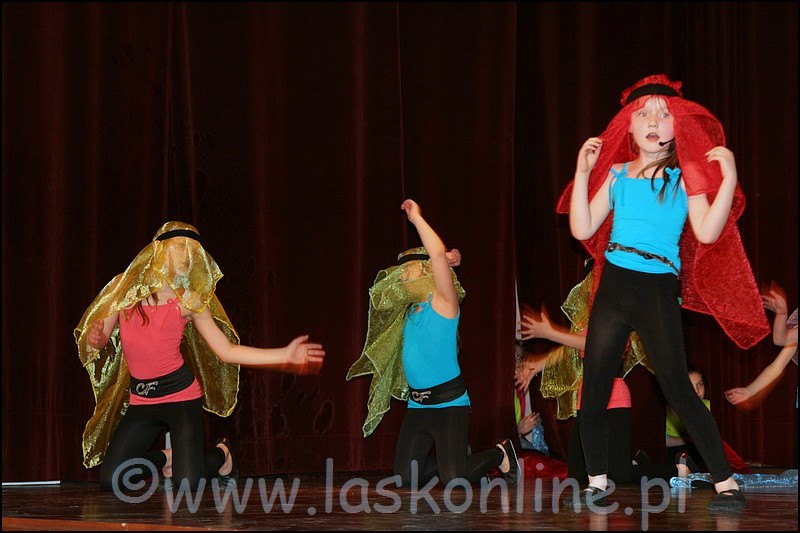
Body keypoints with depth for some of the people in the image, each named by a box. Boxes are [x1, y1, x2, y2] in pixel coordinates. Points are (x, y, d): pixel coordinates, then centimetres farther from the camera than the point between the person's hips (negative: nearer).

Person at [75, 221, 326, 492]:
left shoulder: (189, 301, -2)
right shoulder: (124, 287, 0)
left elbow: (227, 351, 0)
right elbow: (98, 341, 4)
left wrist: (285, 355, -7)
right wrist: (95, 337, -22)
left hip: (180, 392, -2)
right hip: (141, 399, 2)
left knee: (187, 484, -15)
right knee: (109, 480, -7)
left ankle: (221, 454, 23)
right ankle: (163, 458, 26)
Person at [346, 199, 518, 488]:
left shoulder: (443, 303, -9)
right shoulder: (412, 310, 12)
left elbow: (438, 254, -24)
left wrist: (416, 217, -16)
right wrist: (443, 260, 13)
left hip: (450, 402, -8)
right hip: (417, 405, 8)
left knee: (453, 482, -16)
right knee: (406, 478, 0)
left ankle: (500, 454, 12)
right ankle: (459, 460, 26)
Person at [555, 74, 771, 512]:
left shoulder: (686, 174, -1)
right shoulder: (616, 174, 9)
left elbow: (707, 232, -14)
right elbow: (582, 230, 3)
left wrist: (729, 179, -21)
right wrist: (582, 172, 0)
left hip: (658, 291, -4)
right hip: (613, 286, 4)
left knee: (677, 389, -11)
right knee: (594, 392, 6)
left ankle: (726, 483, -7)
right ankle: (597, 481, 20)